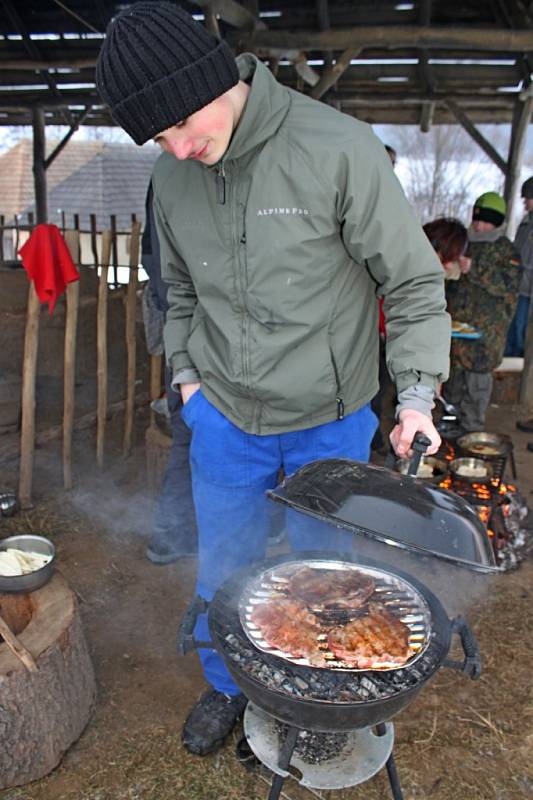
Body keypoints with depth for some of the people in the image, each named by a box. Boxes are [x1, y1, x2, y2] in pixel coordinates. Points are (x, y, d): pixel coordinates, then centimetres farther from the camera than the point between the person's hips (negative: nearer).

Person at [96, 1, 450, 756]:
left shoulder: (338, 148, -18)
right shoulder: (172, 176, -2)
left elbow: (413, 279, -11)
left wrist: (417, 392, -15)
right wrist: (186, 371, 6)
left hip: (330, 419, -3)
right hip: (224, 414, 4)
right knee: (222, 565, 18)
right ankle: (227, 685, 47)